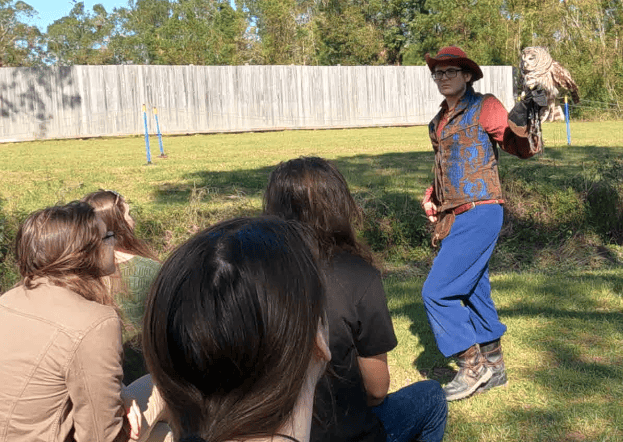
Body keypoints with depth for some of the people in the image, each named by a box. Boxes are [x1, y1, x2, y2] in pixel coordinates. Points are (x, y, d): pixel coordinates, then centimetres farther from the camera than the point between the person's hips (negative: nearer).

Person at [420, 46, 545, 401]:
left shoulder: (484, 107, -6)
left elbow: (522, 149, -10)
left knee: (437, 292, -12)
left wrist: (521, 121, -30)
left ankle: (473, 367, 1)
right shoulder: (439, 122, 16)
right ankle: (494, 368, 30)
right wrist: (430, 198, 13)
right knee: (474, 293, 16)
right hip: (454, 217, 8)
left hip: (478, 215, -8)